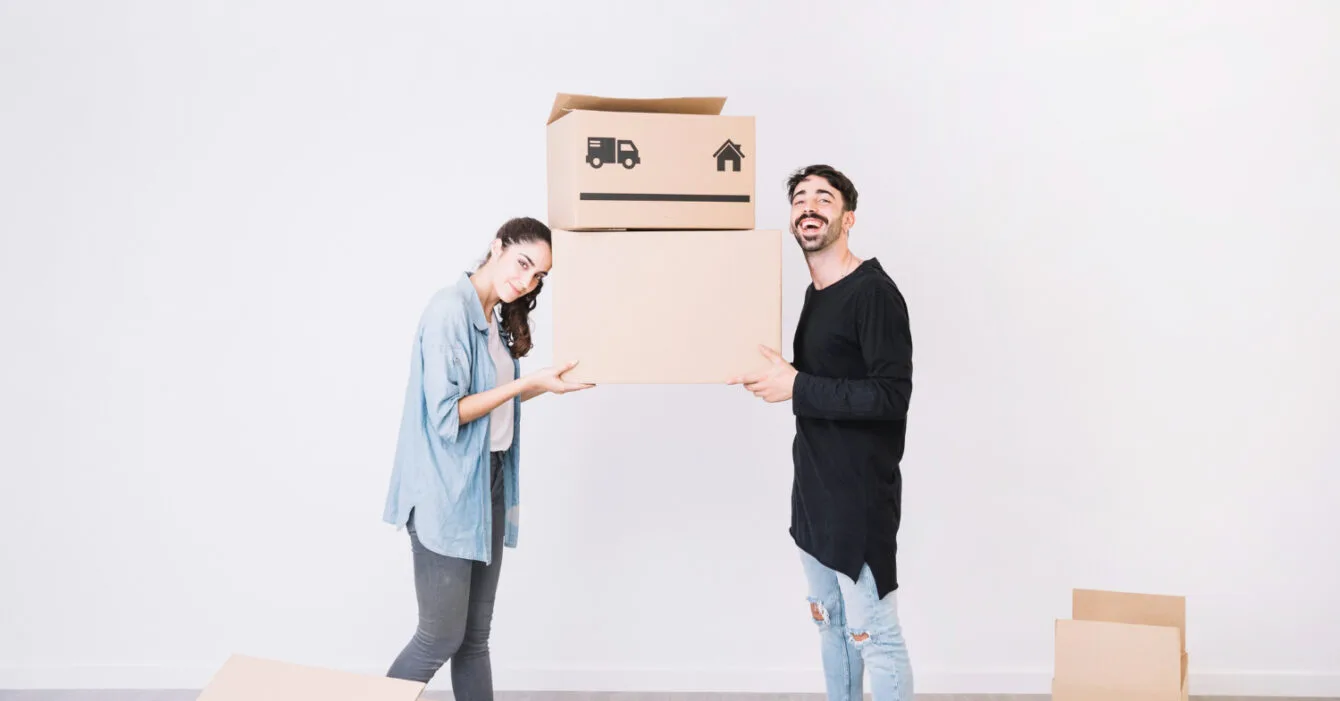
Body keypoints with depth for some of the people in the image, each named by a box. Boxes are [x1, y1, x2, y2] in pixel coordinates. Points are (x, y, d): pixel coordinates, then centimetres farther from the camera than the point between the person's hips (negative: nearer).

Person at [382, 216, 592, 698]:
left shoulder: (499, 317, 11)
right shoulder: (449, 309, -16)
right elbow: (446, 413, -20)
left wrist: (549, 383, 5)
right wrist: (528, 383, -20)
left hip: (488, 483, 8)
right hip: (447, 491, -8)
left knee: (475, 637, 13)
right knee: (441, 638, -1)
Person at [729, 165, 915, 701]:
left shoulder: (874, 292, -15)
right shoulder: (814, 294, 12)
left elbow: (892, 396, -23)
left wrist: (796, 388, -21)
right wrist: (773, 376, 6)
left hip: (861, 493, -9)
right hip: (814, 490, 9)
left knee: (874, 633, -3)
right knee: (829, 622, 18)